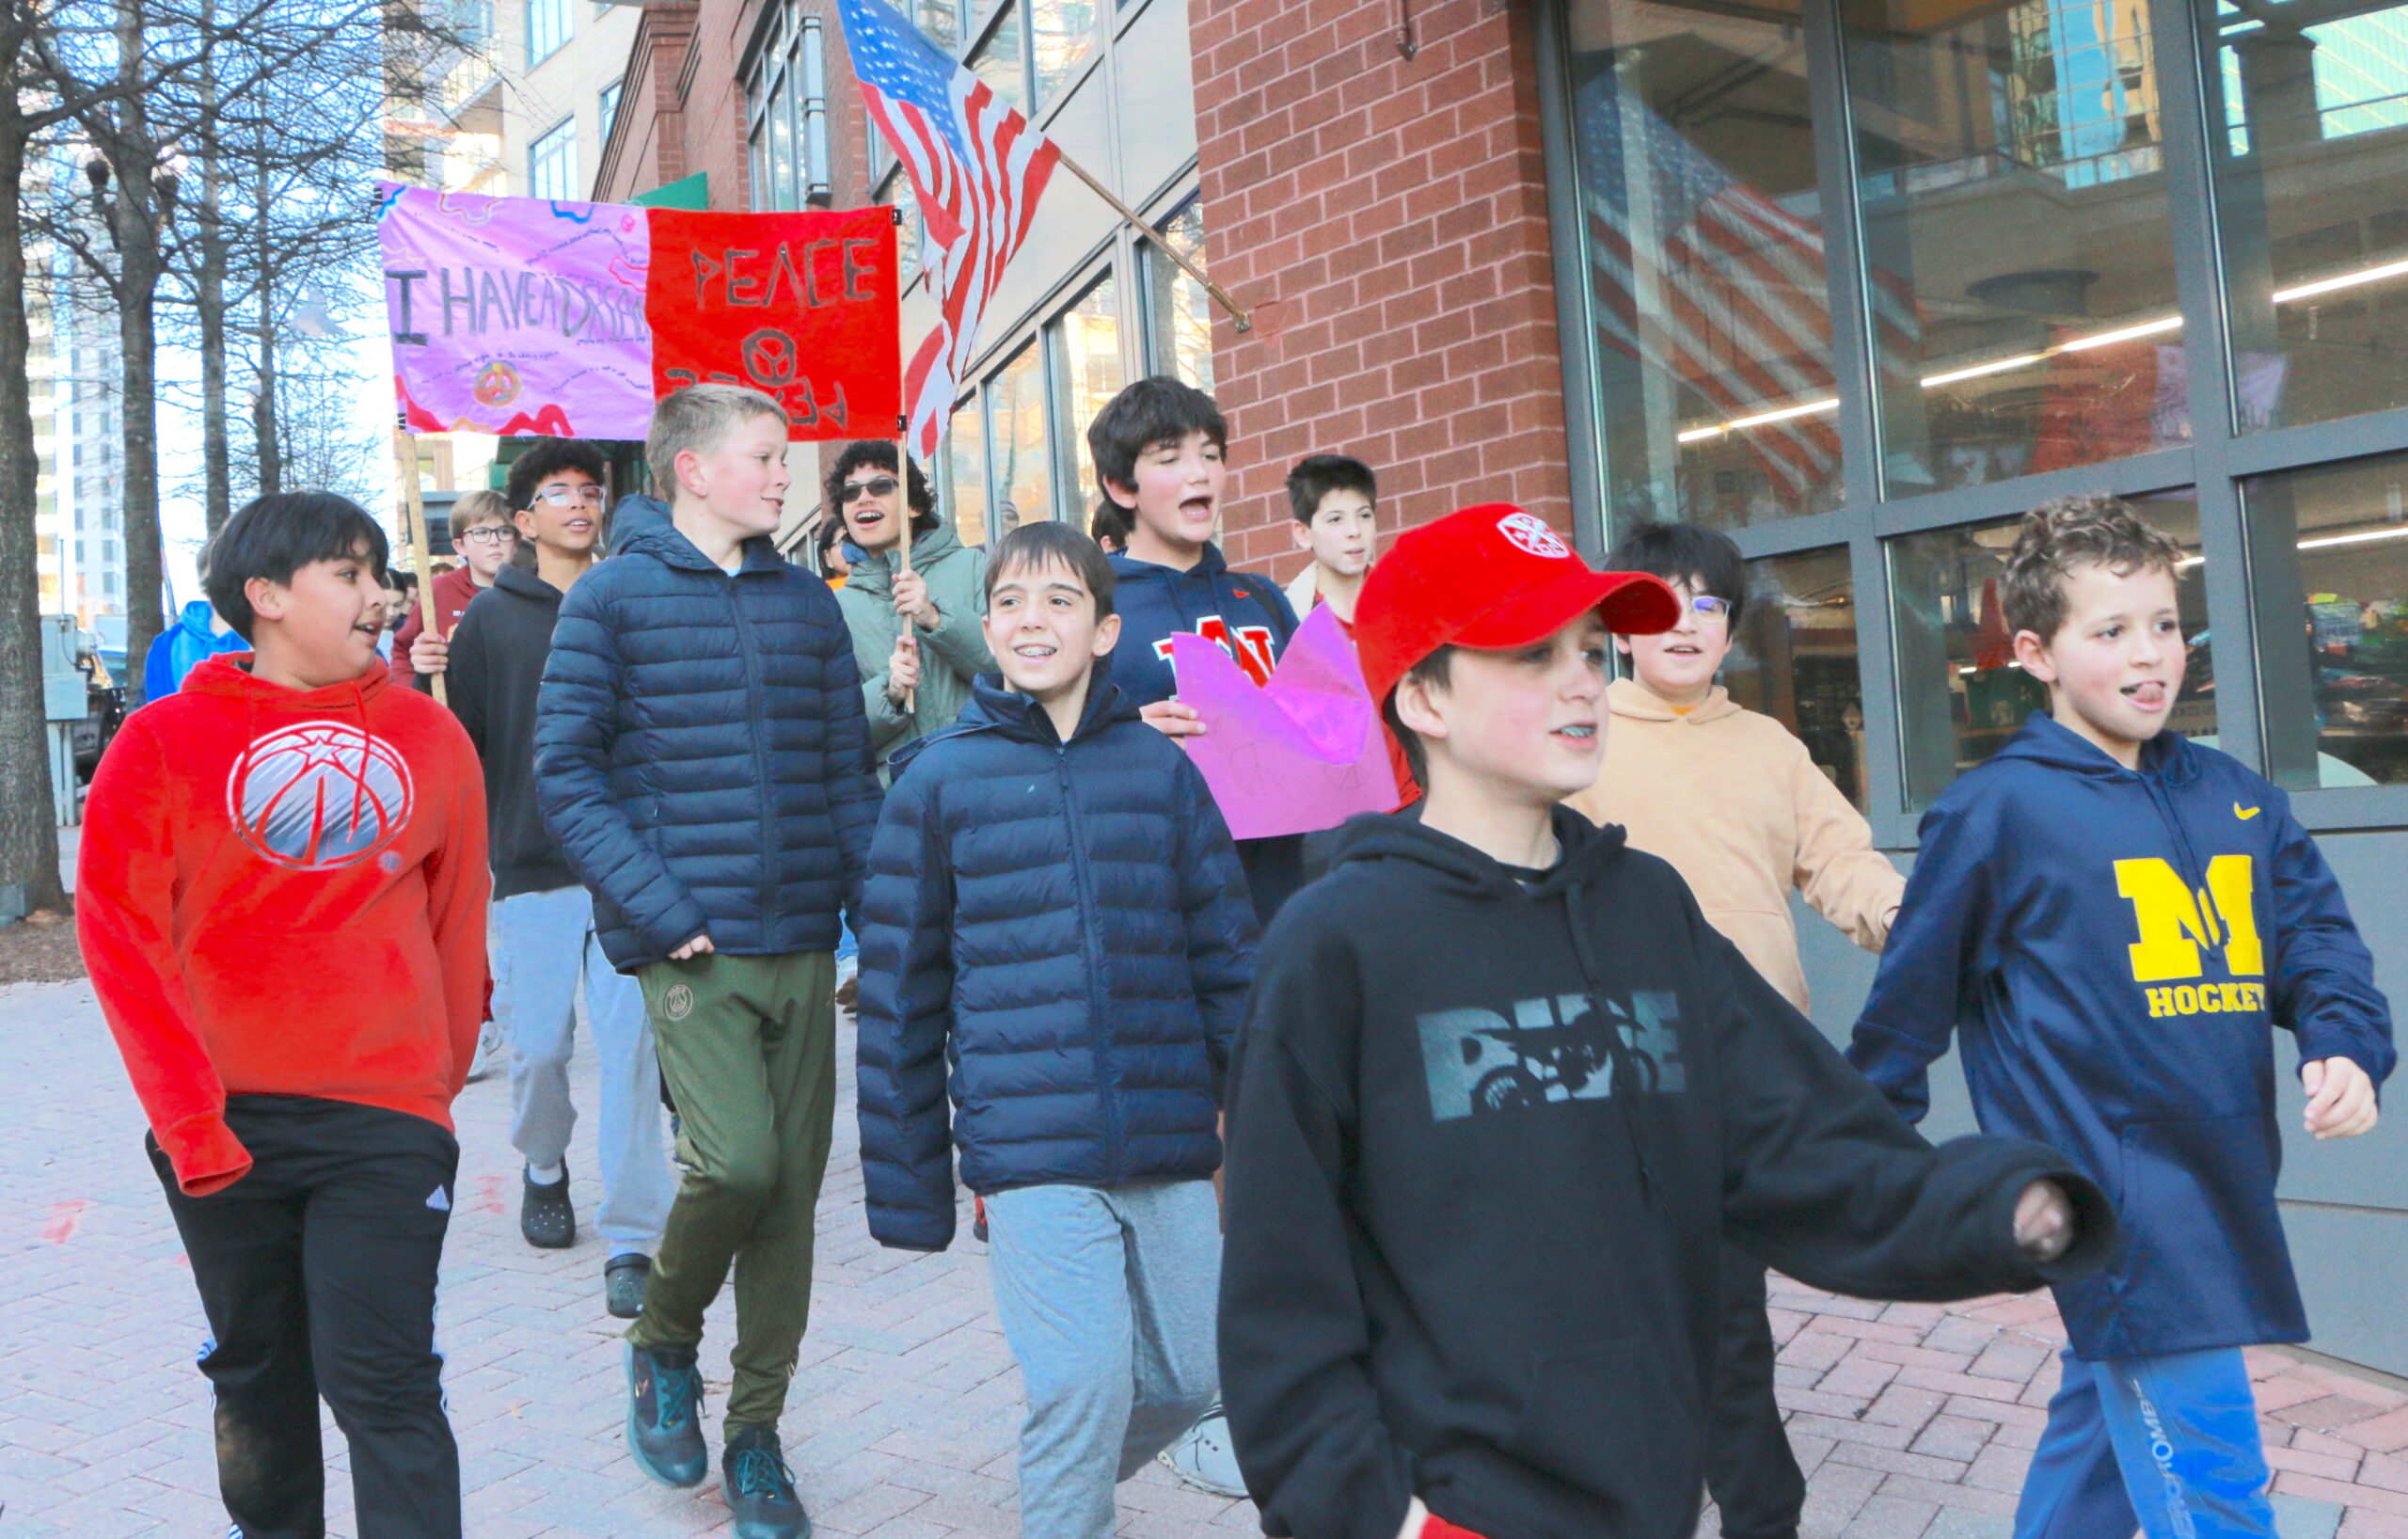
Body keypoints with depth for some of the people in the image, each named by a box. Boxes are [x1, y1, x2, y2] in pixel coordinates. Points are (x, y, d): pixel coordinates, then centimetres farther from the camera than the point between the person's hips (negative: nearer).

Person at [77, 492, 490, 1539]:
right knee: (257, 1375, 17)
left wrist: (435, 1086, 7)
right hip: (224, 1126, 1)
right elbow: (118, 932, -2)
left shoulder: (431, 737, 3)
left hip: (386, 1119, 0)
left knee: (384, 1384, -2)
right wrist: (187, 1113, -8)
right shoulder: (164, 743, -1)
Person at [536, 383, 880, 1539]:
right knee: (735, 1161, -16)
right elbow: (565, 772, -5)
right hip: (689, 949, -4)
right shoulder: (612, 598, 0)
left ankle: (756, 1432, 23)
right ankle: (661, 1348, 16)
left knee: (793, 1185, 6)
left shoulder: (807, 603, 13)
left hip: (803, 943, 5)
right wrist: (658, 906, -14)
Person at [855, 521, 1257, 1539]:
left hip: (1170, 1145, 3)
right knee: (1085, 1381, -12)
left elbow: (1227, 949, 9)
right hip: (1029, 1146, -3)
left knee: (1189, 1375, 12)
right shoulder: (940, 777, 1)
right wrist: (906, 1180, 4)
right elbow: (899, 987, 4)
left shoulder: (1161, 768, 6)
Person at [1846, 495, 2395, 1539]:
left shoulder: (2236, 799, 9)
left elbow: (2314, 936, 10)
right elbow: (1916, 988, -3)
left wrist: (2347, 1045, -11)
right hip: (2110, 1195, -6)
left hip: (2222, 1180, 6)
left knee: (2108, 1419, 21)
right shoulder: (1998, 809, -9)